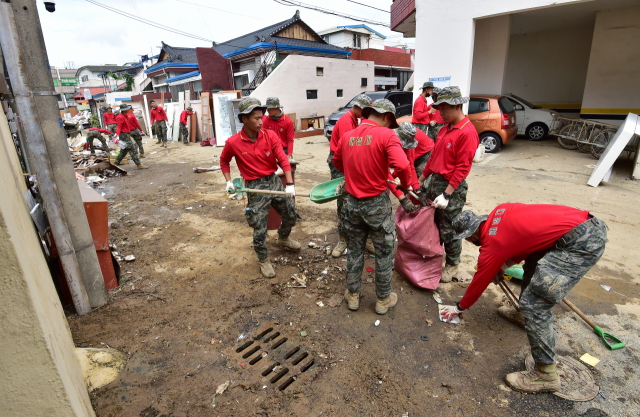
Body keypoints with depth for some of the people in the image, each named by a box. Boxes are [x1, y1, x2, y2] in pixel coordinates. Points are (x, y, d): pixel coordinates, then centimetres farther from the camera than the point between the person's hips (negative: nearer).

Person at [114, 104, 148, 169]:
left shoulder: (125, 116, 16)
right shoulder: (121, 117, -15)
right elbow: (119, 127, -22)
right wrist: (118, 135, -32)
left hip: (126, 134, 11)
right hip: (124, 135, -11)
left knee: (124, 150, 17)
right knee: (133, 149, -10)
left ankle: (116, 163, 25)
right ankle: (139, 165, -10)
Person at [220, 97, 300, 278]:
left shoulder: (270, 136, -5)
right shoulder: (233, 143, -9)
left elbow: (283, 159, -12)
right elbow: (224, 161, 11)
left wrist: (290, 184, -22)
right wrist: (229, 181, 0)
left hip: (274, 181, 4)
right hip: (256, 188, -3)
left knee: (290, 215, 17)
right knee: (260, 229, 0)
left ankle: (283, 239, 49)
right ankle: (263, 260, 27)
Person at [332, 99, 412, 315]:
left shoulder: (347, 136, 3)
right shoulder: (386, 135, -13)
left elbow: (337, 162, 19)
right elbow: (402, 166, -25)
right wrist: (406, 184, -6)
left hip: (353, 202, 5)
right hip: (377, 203, -4)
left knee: (354, 251, 20)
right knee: (384, 253, 14)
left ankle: (353, 295, 34)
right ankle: (383, 299, 30)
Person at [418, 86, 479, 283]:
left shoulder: (467, 132, -15)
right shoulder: (445, 129, 12)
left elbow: (463, 168, -19)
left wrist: (446, 195, -22)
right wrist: (420, 180, 17)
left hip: (451, 187, -8)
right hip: (434, 182, 8)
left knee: (448, 230, 3)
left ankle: (452, 265, 23)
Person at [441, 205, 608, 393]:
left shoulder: (492, 244, -8)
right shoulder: (501, 211, 10)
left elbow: (479, 282, 6)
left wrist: (459, 307, 22)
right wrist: (503, 265, 20)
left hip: (582, 243, -10)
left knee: (533, 303, -8)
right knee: (533, 263, 30)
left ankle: (546, 374, 5)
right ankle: (530, 315, 46)